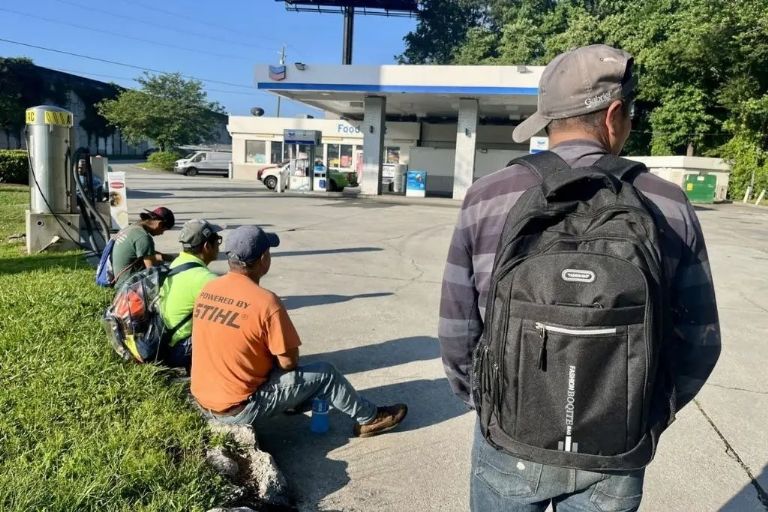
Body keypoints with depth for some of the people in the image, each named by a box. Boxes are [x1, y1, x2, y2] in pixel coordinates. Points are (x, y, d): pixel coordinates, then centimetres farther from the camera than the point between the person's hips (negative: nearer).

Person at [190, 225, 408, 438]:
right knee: (324, 373, 2)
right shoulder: (265, 301, -23)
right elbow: (289, 362, -15)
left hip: (203, 401, 7)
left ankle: (298, 401, 40)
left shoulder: (207, 290, -1)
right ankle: (369, 418, 20)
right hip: (240, 409, -7)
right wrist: (278, 361, 7)